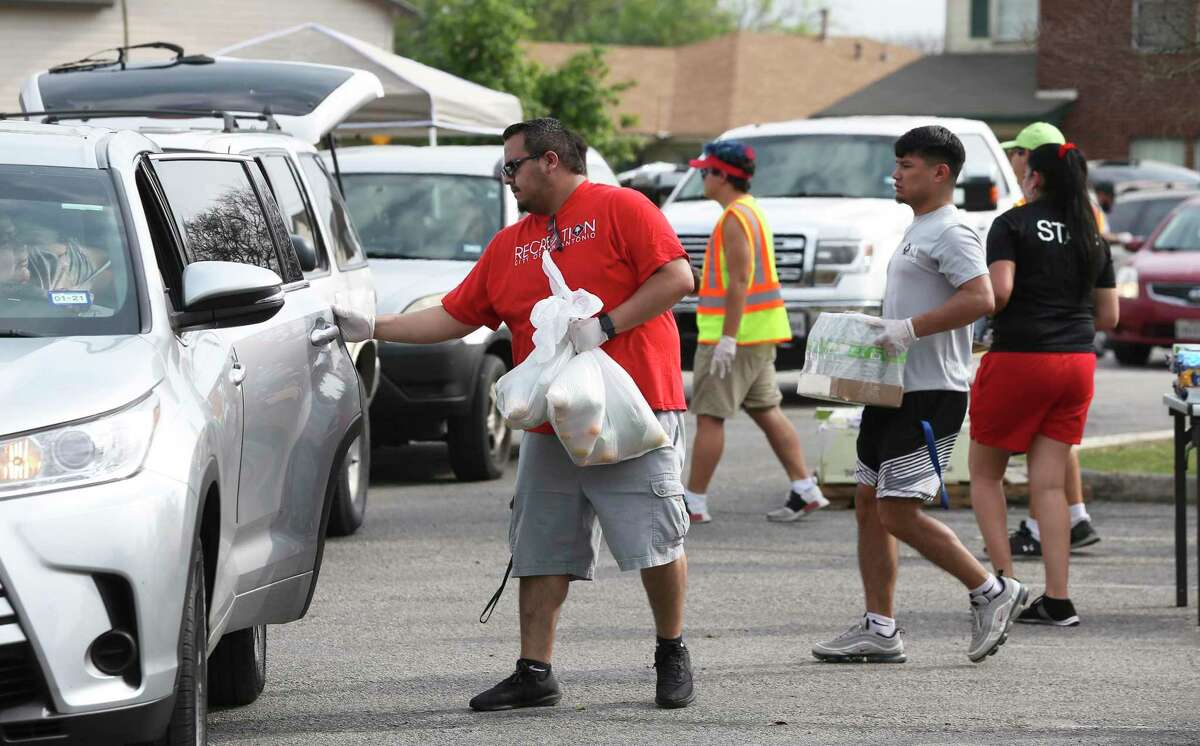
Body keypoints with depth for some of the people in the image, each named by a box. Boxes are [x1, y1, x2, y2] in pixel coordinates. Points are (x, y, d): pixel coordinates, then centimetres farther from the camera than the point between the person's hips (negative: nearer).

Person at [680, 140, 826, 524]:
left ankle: (694, 502, -5)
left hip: (736, 333, -10)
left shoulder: (735, 218, -15)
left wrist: (727, 339, -24)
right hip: (760, 334, 10)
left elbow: (739, 281, -21)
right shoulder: (752, 211, 17)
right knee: (766, 411, 11)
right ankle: (805, 491, 8)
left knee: (709, 416, -6)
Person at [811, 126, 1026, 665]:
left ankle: (991, 592, 1)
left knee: (899, 512, -12)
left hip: (930, 394, -11)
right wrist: (880, 328, 16)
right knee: (870, 505, 8)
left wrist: (909, 328, -27)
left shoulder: (950, 232, -13)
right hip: (895, 392, 11)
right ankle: (879, 630, 11)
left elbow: (980, 299, -26)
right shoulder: (917, 231, 19)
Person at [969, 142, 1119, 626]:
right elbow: (1108, 316, 11)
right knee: (1050, 483, 7)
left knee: (985, 473, 11)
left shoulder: (1013, 225, -7)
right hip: (1077, 363, 5)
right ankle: (1057, 600, 1)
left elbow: (999, 290, -20)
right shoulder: (1093, 236, 10)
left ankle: (1004, 581, 0)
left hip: (1019, 357, -5)